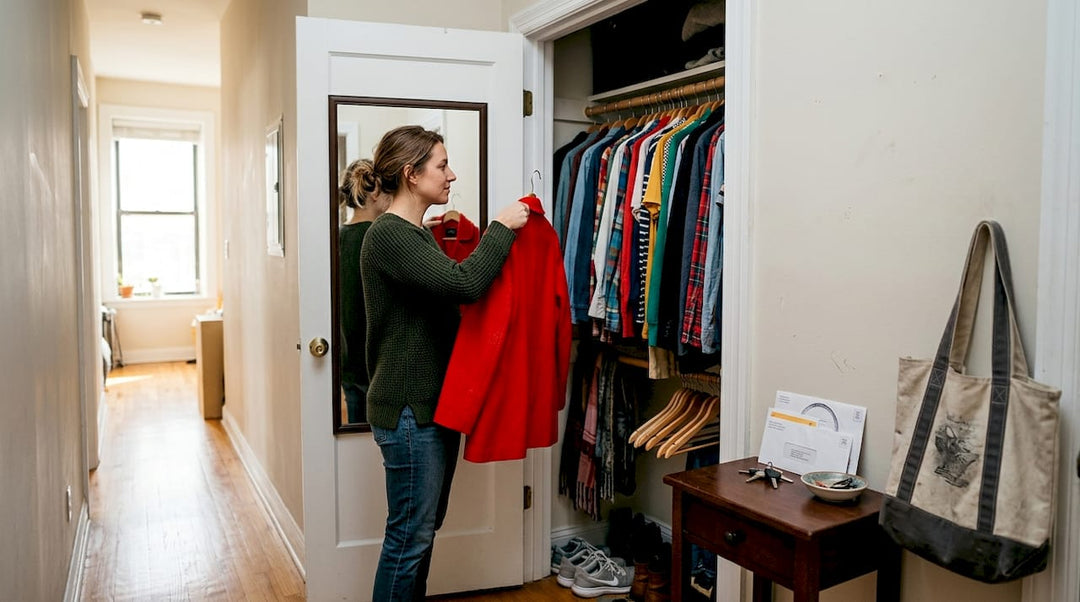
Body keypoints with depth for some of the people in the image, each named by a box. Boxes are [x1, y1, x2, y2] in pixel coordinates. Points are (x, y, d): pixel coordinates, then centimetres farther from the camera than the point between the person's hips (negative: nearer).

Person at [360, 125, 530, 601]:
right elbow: (463, 284, -28)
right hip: (408, 409, -10)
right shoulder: (388, 235, -17)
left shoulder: (419, 233, 14)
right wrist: (501, 228, -16)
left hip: (435, 402, 10)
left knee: (424, 527, 19)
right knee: (410, 534, 2)